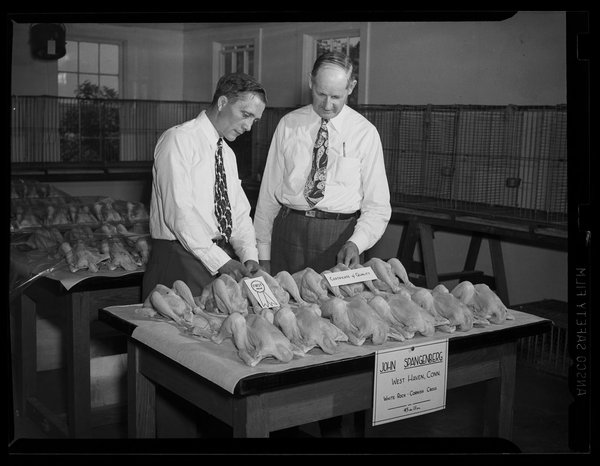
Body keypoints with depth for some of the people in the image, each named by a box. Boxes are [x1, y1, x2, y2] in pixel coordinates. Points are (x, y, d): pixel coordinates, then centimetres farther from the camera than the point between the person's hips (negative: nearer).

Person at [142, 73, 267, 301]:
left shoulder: (228, 153, 17)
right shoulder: (178, 139, -9)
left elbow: (239, 212, 12)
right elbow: (179, 212, -18)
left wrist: (249, 256, -6)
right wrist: (220, 261, -23)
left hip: (226, 259, 7)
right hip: (181, 258, -7)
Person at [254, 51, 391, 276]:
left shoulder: (365, 133, 1)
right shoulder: (288, 125, 6)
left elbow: (377, 205, -1)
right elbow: (269, 192, 7)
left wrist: (356, 243, -19)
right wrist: (263, 253, 4)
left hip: (340, 235, -1)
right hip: (288, 230, 1)